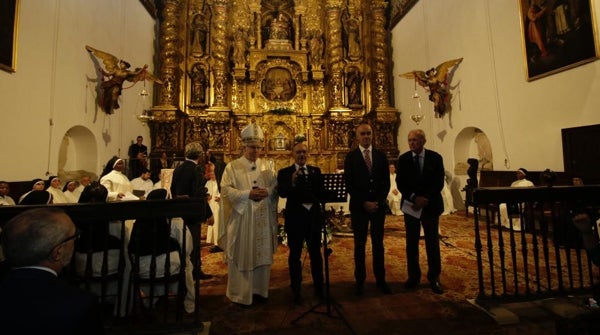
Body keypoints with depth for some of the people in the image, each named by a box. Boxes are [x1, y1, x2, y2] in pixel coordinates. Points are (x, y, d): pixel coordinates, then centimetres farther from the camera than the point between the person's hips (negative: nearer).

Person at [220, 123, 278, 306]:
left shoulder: (266, 165, 10)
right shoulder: (232, 166, -1)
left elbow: (277, 186, 8)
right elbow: (226, 190, -10)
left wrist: (267, 191, -13)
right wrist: (248, 194, -19)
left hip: (263, 219, 4)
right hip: (242, 219, -3)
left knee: (262, 254, 11)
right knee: (243, 255, 5)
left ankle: (260, 289, 28)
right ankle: (241, 293, 21)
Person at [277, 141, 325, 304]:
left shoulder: (316, 171, 6)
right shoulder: (284, 172, -4)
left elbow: (321, 192, -1)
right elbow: (282, 193, -19)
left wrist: (313, 199, -20)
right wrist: (292, 183, -36)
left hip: (314, 217, 3)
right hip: (295, 218, -3)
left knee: (315, 253, 15)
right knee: (295, 255, 10)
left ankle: (319, 287, 33)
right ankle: (296, 290, 27)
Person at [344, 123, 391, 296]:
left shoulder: (381, 155, 6)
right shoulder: (351, 157, -1)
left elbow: (386, 182, 4)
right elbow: (349, 184, -5)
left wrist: (379, 202, -7)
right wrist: (363, 203, -11)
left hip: (379, 205, 2)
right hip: (358, 207, -2)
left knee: (378, 244, 11)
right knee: (360, 244, 8)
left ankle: (380, 279, 25)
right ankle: (360, 280, 21)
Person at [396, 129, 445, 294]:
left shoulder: (435, 157, 0)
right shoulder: (403, 159, 1)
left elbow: (439, 182, -3)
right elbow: (400, 183, -3)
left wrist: (425, 198, -14)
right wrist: (414, 198, -15)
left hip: (431, 205, 0)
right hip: (410, 205, 1)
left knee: (432, 243, 5)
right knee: (411, 242, 7)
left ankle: (434, 277, 20)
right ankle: (413, 276, 20)